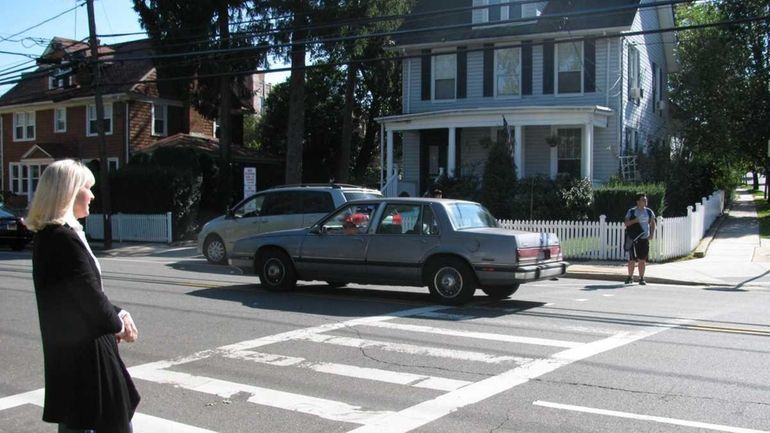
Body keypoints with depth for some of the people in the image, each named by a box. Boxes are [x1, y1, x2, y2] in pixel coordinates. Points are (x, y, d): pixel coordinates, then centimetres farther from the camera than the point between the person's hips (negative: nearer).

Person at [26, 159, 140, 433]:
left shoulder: (49, 236, 10)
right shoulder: (65, 239, -21)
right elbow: (89, 294, -20)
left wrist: (117, 314, 1)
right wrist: (118, 324, -3)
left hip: (67, 350, 10)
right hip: (83, 350, -10)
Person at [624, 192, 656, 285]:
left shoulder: (649, 211, 8)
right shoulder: (631, 211, -1)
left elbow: (653, 223, 17)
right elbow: (626, 223, -3)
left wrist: (652, 234, 5)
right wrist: (634, 220, -20)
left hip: (644, 239, 2)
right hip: (633, 239, -2)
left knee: (642, 259, 3)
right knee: (632, 259, 0)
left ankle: (641, 278, 12)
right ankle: (630, 277, 15)